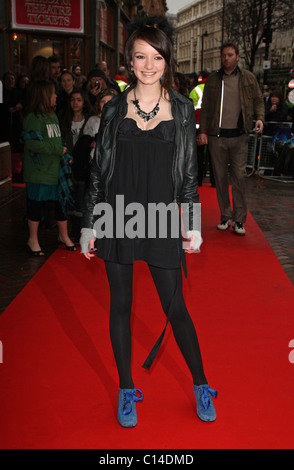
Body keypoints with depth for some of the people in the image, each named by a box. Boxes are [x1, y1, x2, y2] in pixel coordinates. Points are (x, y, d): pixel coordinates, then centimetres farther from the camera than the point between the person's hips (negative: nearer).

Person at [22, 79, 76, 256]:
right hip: (39, 170, -8)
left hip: (56, 168, 8)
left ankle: (63, 235, 28)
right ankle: (33, 240, 18)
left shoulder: (53, 115, 14)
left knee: (62, 200, 12)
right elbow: (32, 143, -23)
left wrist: (65, 157, 11)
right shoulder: (33, 117, -14)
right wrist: (58, 150, -18)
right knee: (37, 203, 3)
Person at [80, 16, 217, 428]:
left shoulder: (181, 109, 3)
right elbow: (99, 170, 6)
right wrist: (89, 226, 4)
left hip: (161, 221, -1)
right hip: (118, 218, 1)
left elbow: (189, 172, 5)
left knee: (175, 306, 4)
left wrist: (193, 225, 1)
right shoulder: (114, 110, 4)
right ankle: (126, 390, 26)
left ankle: (201, 386, 25)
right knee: (120, 304, 9)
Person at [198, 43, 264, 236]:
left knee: (239, 176, -6)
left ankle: (239, 220, 0)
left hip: (239, 135, -1)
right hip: (217, 135, 2)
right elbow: (205, 108, 11)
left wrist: (260, 118, -7)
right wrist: (202, 131, 2)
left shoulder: (248, 78, 9)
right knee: (220, 176, 4)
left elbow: (258, 100, 13)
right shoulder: (212, 79, 11)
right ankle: (225, 216, 15)